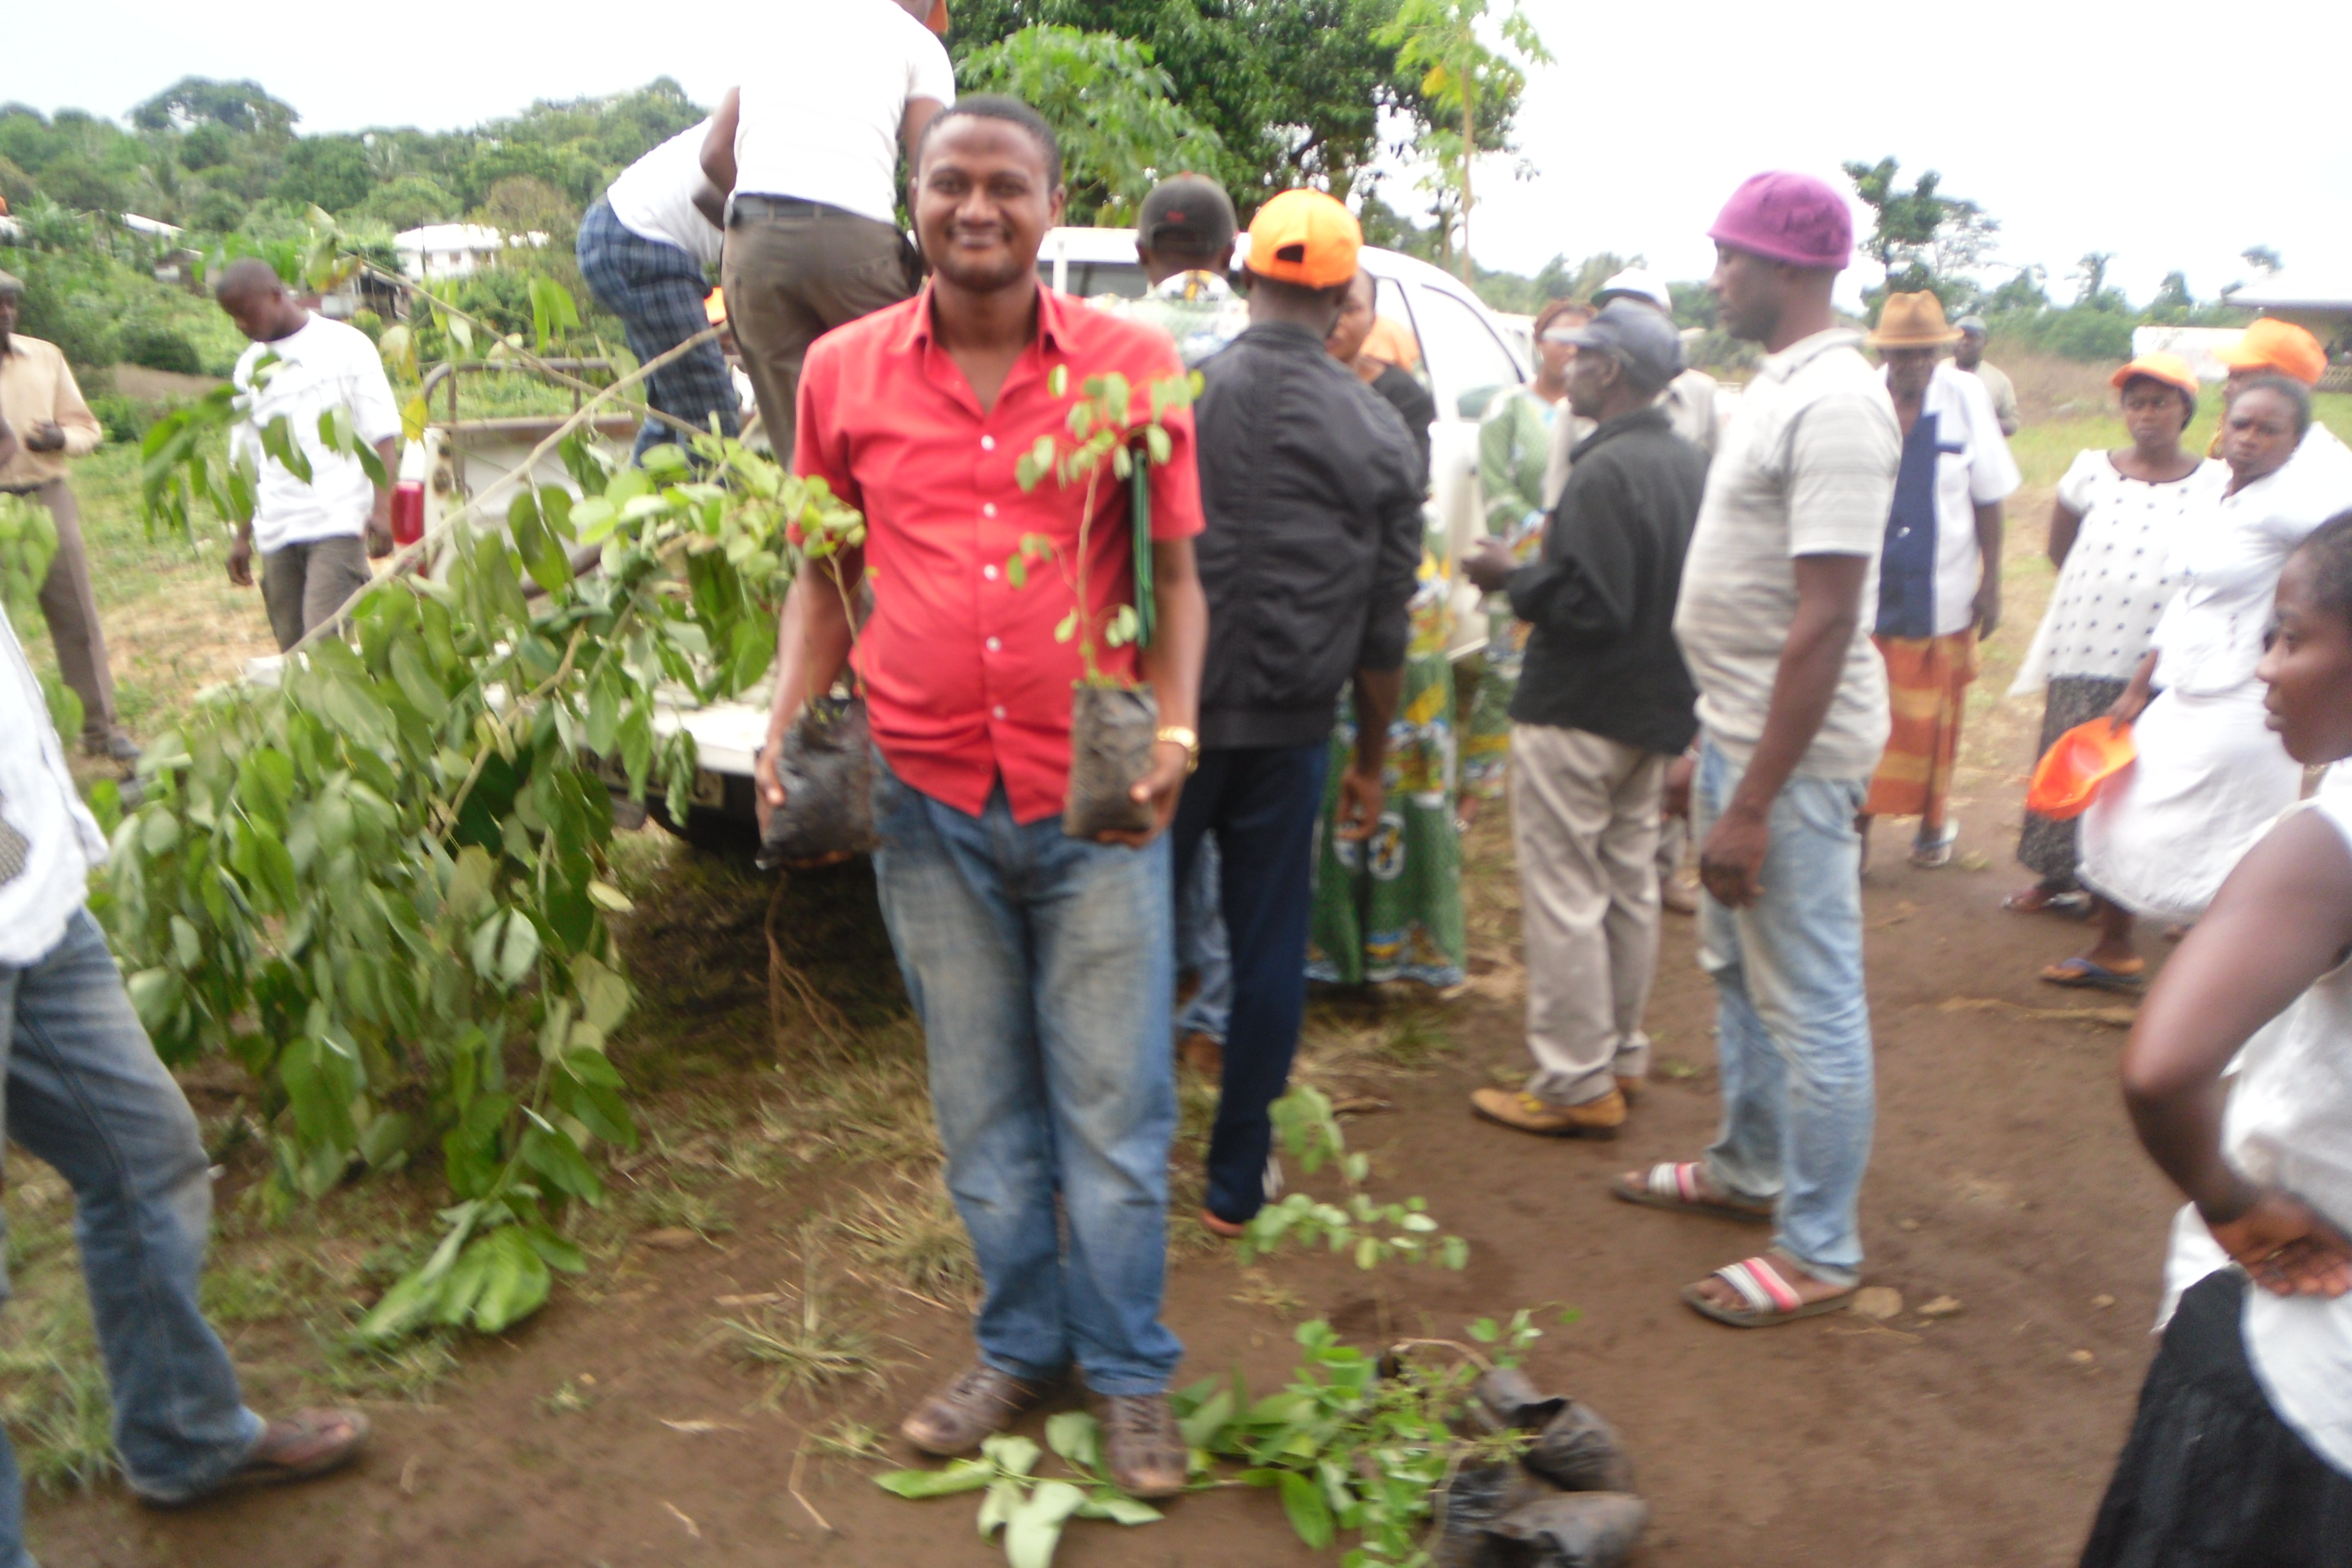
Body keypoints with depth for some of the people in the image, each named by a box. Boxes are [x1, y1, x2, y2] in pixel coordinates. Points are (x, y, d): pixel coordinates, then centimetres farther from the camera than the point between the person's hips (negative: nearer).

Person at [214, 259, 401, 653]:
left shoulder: (345, 346, 3)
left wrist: (381, 508, -13)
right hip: (277, 532, 5)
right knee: (294, 651, 3)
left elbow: (382, 435, -2)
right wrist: (242, 536, 14)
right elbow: (245, 460, 18)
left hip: (338, 524, -5)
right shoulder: (249, 367, 16)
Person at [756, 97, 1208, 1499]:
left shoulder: (1134, 365, -1)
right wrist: (788, 724, -3)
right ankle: (1021, 1348, 37)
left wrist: (1175, 726, -13)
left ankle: (1130, 1375, 28)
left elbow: (1174, 576, 2)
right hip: (927, 802, 2)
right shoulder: (844, 371, 3)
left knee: (1114, 1110, 7)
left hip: (1095, 801, -2)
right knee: (982, 1110, 16)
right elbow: (824, 575, 11)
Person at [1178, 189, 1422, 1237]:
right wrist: (1372, 761, 15)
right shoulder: (1380, 435, 0)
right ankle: (1237, 1181, 22)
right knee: (1270, 949, 11)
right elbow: (1385, 628, 4)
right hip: (1289, 730, 1)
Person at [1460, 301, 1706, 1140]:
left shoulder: (1605, 470, -21)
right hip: (1656, 710, 10)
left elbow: (1591, 605, -26)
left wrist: (1515, 576, -10)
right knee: (1631, 886, 17)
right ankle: (1622, 1055, 30)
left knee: (1563, 895, -1)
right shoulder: (1689, 463, 9)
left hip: (1577, 714, -9)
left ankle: (1577, 1084, 5)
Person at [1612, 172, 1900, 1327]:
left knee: (1808, 1002, 1)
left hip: (1796, 755, -10)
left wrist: (1753, 802, -24)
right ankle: (1748, 1169, 40)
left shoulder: (1835, 407, -19)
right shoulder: (1777, 386, 12)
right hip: (1740, 731, 10)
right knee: (1738, 972, 22)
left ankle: (1820, 1250, 16)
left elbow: (1824, 625, -24)